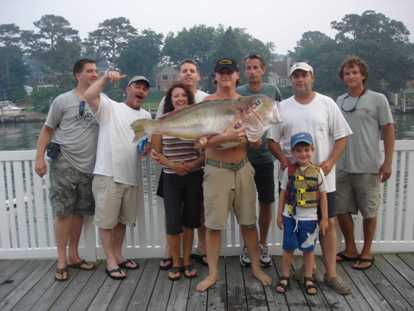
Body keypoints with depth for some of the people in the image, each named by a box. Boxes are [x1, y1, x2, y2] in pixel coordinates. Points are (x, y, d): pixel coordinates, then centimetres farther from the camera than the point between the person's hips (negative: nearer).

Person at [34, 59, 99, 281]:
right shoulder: (63, 100, -1)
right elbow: (47, 130, 1)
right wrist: (39, 158, -5)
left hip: (88, 167, 4)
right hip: (64, 164, -4)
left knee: (79, 212, 11)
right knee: (63, 212, 0)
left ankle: (73, 256, 25)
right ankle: (61, 260, 12)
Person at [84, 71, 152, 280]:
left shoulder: (146, 116, 15)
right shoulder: (110, 107, -2)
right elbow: (89, 96, -19)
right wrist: (106, 77, -20)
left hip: (132, 177, 6)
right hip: (108, 175, -5)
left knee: (122, 220, 17)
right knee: (107, 220, 4)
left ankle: (118, 256, 32)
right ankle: (111, 262, 16)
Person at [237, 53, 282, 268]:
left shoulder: (273, 91, 3)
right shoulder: (237, 94, -2)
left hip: (265, 156, 1)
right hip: (243, 157, -1)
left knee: (266, 203, 9)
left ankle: (263, 245, 27)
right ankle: (247, 246, 25)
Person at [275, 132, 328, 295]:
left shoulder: (317, 172, -7)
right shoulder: (289, 171, -5)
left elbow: (323, 196, 0)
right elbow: (283, 193, 2)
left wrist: (324, 218, 0)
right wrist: (279, 214, 2)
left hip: (310, 218, 0)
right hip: (290, 216, 1)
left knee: (308, 249, 12)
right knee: (288, 248, 10)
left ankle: (308, 278, 28)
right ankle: (284, 277, 25)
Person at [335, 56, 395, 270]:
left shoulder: (378, 99, -3)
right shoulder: (339, 101, 9)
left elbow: (388, 131, -2)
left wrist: (387, 162, -7)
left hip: (368, 168, -4)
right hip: (342, 167, 4)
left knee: (369, 212, 8)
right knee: (341, 210, 10)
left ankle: (366, 253, 25)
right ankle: (350, 250, 29)